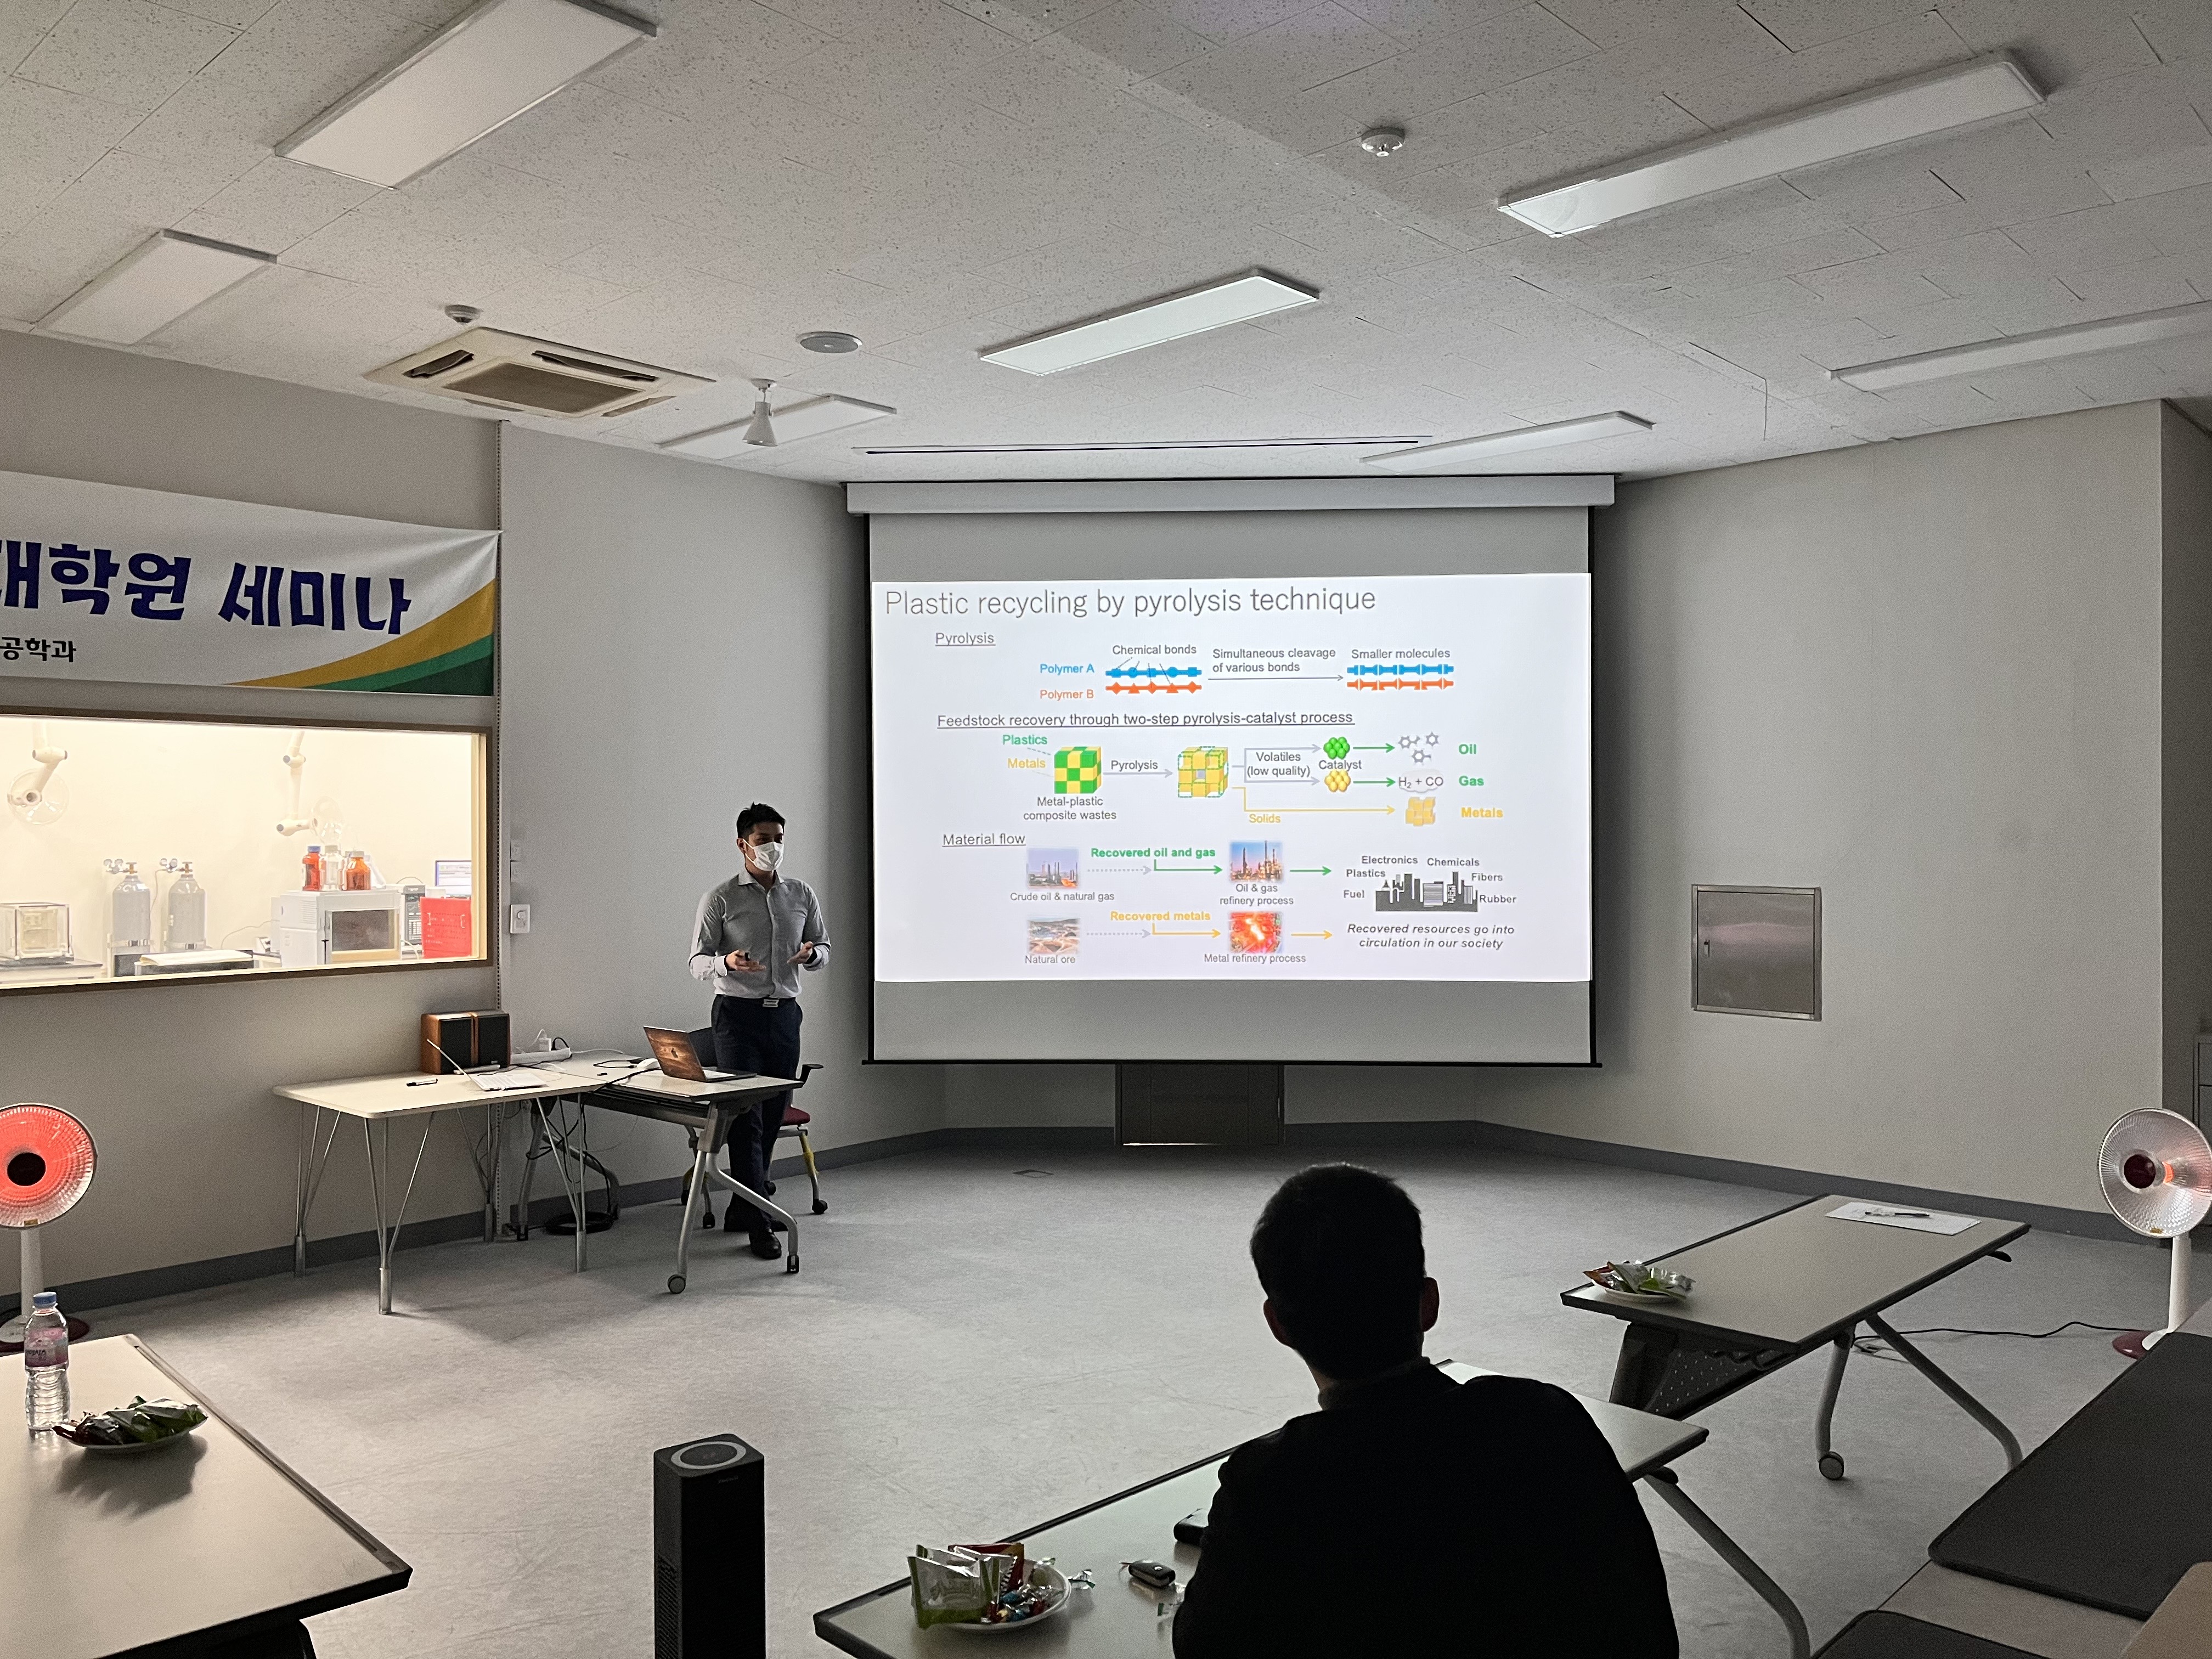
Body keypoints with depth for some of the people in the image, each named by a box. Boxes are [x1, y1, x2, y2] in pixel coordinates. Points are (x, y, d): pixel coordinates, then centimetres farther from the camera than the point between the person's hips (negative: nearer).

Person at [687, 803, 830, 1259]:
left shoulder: (802, 895, 9)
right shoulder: (720, 899, -2)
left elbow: (824, 950, 14)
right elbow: (698, 961, -3)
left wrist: (812, 954, -10)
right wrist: (726, 963, -25)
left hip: (784, 1012, 4)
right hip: (738, 1015, -4)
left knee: (773, 1115, 8)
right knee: (747, 1116, -8)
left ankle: (743, 1208, 24)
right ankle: (760, 1224, -6)